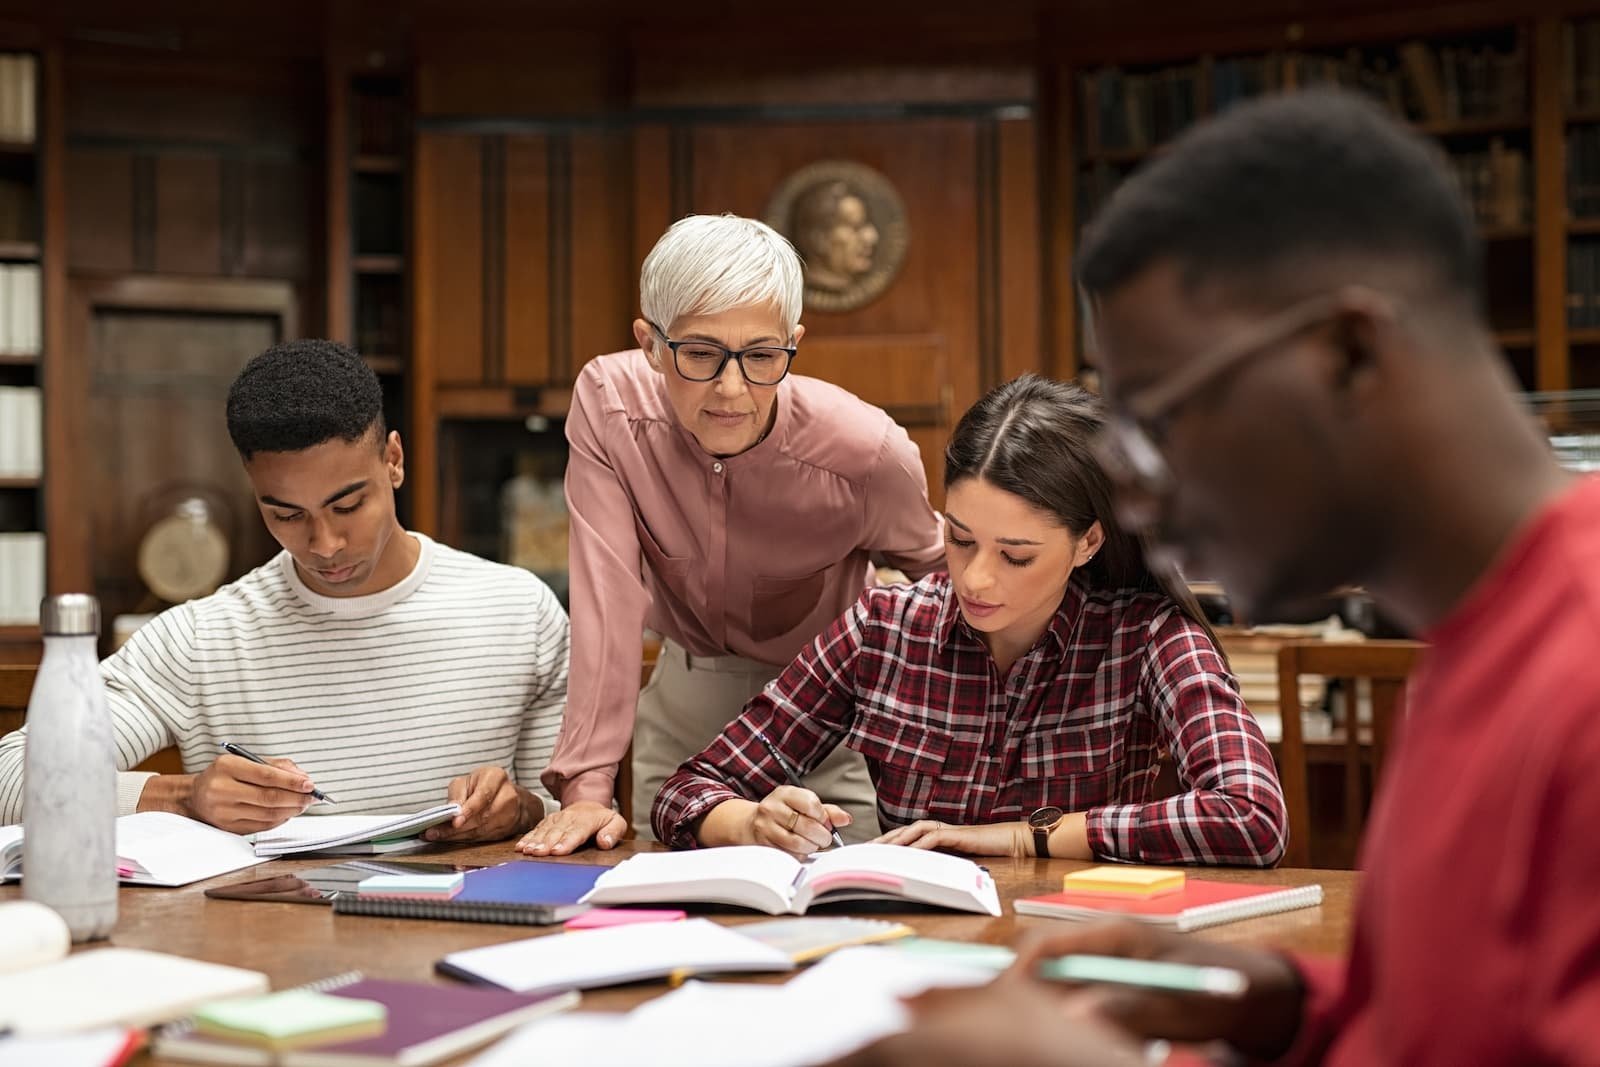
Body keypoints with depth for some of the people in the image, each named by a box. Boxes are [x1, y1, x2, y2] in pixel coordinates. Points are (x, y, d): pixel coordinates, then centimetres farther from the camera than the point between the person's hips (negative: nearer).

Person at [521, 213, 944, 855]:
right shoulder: (608, 403, -22)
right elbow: (608, 596, -25)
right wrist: (587, 786, -31)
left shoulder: (865, 451, -24)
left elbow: (936, 569, -4)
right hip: (687, 704, 1)